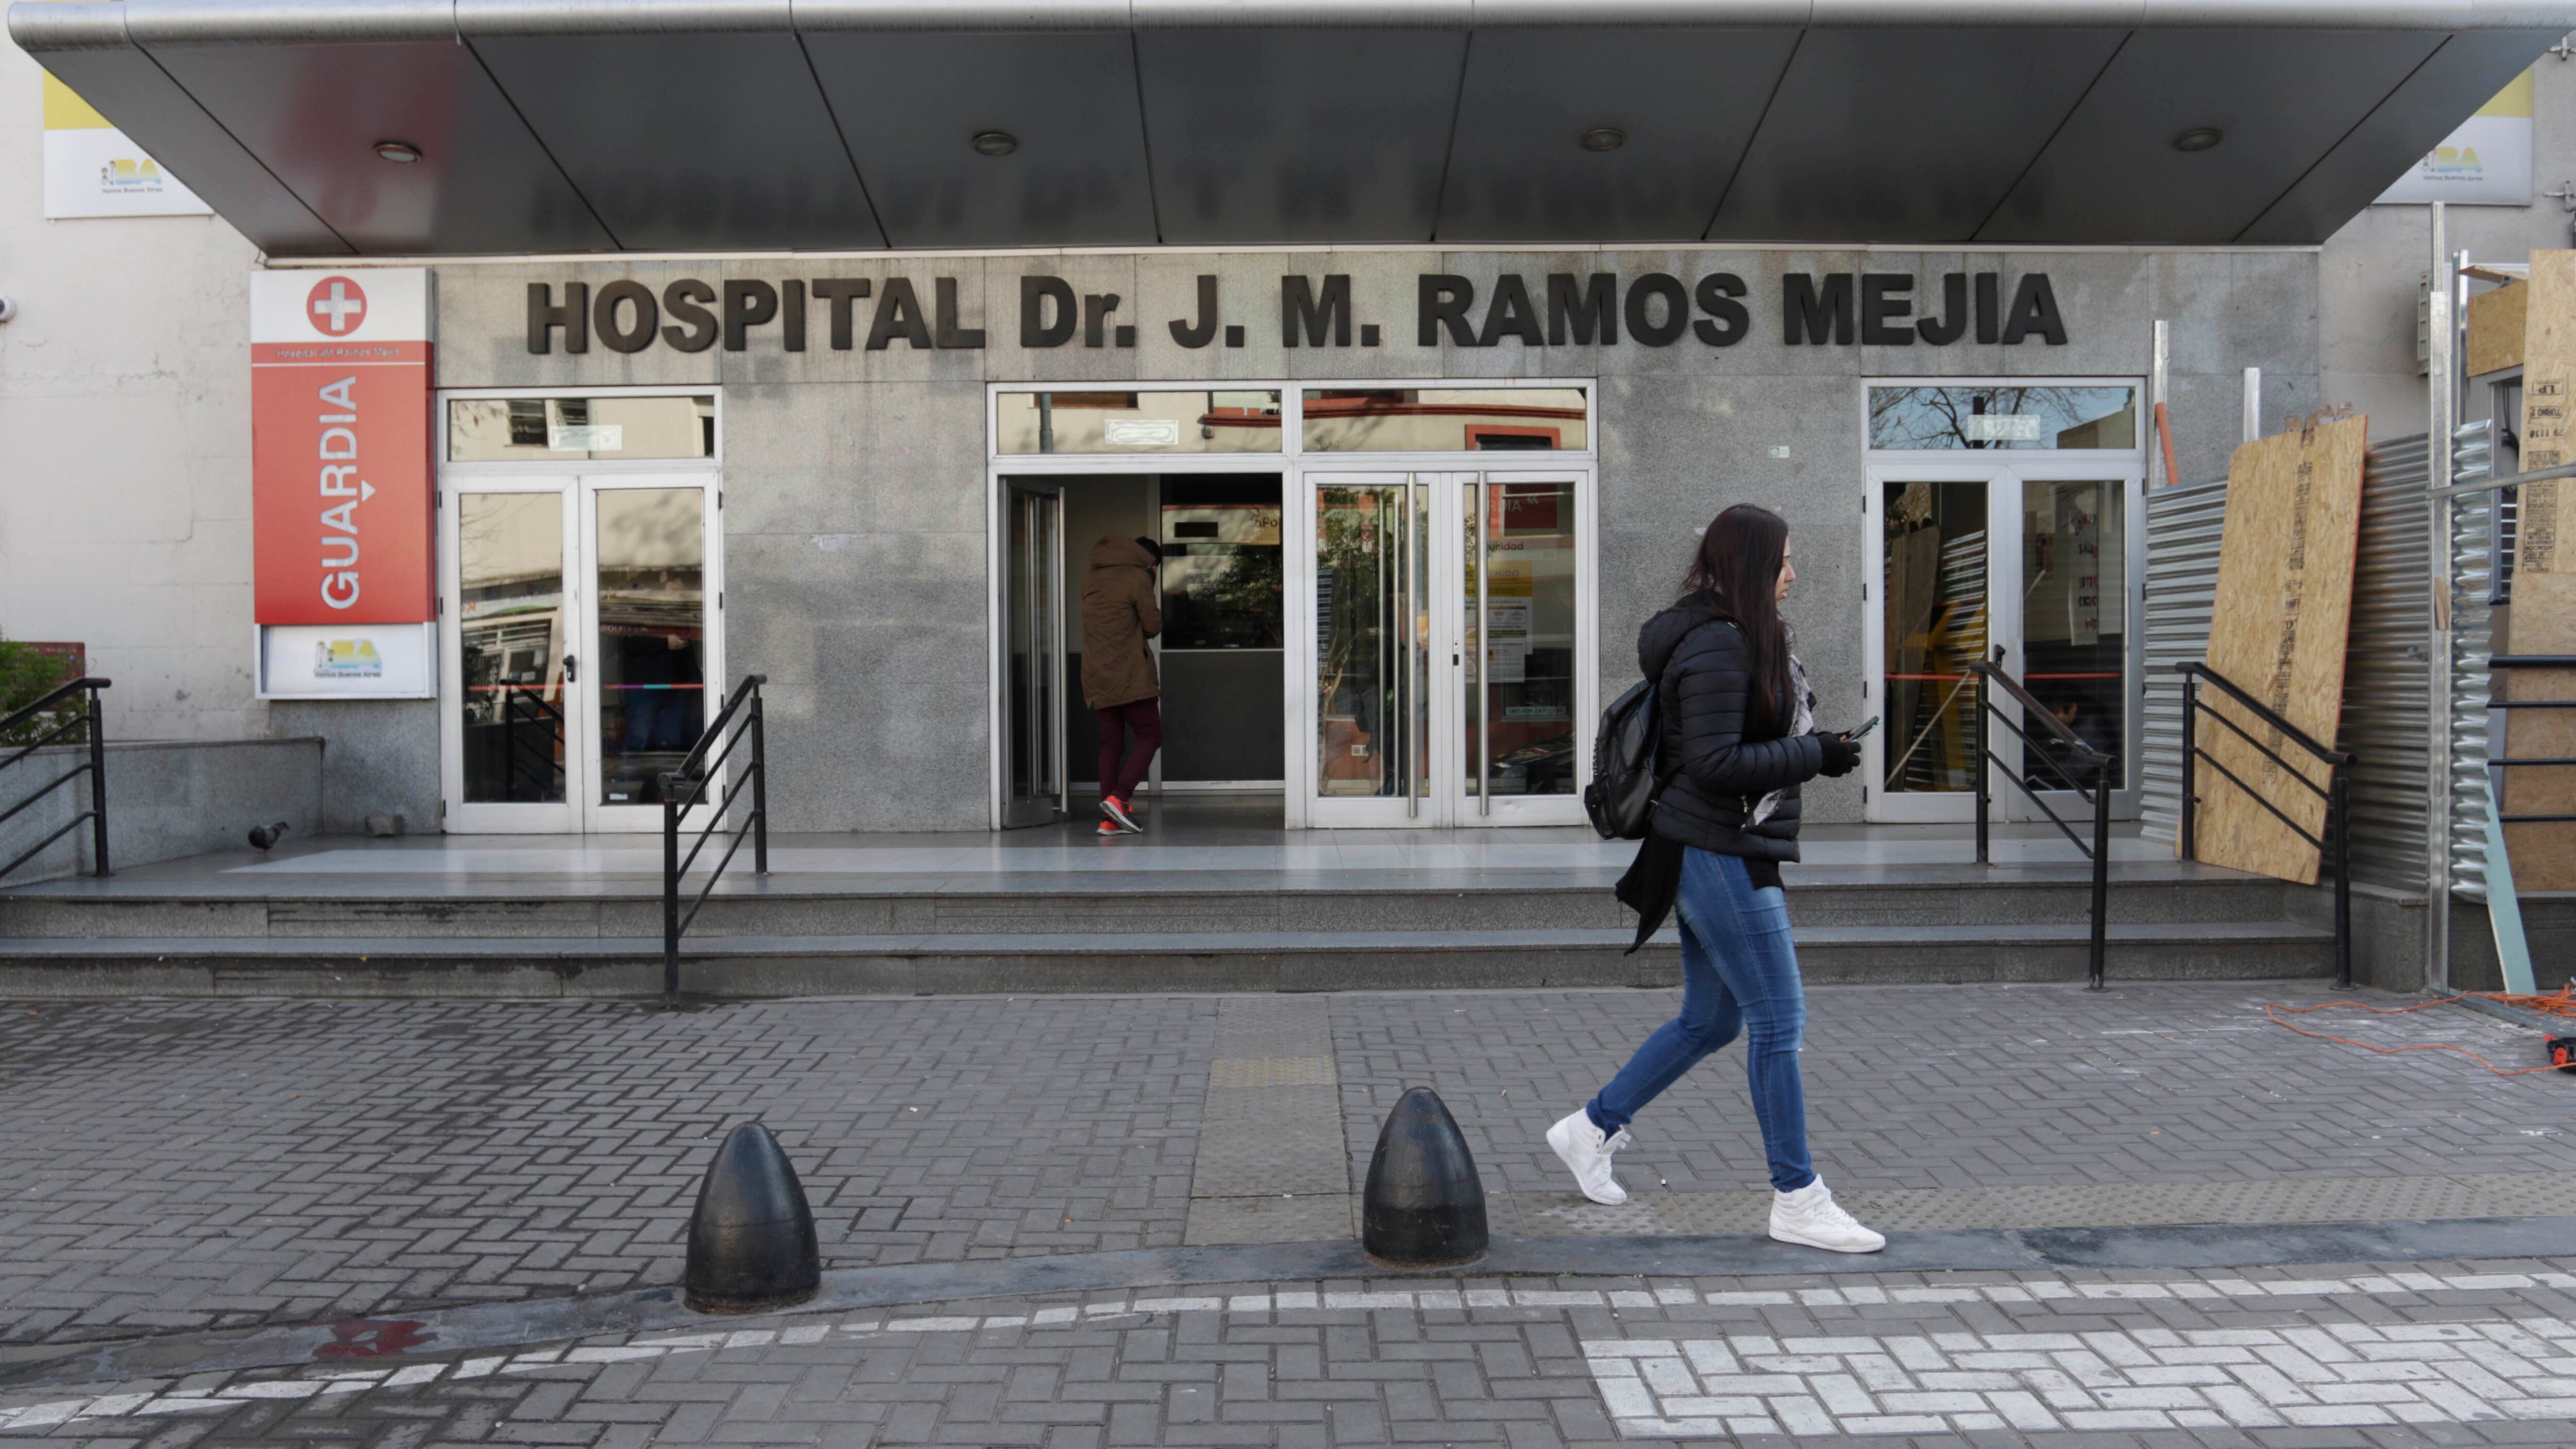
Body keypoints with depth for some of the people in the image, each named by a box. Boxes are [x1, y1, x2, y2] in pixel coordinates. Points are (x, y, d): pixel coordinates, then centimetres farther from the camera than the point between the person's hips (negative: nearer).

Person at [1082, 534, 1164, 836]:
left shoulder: (1091, 579, 14)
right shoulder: (1138, 578, -7)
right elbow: (1153, 626, -6)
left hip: (1096, 677, 7)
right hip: (1130, 676, -7)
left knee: (1111, 743, 9)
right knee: (1150, 736, 1)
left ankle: (1110, 819, 4)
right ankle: (1119, 798, -15)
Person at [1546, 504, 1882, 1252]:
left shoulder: (1746, 640, 15)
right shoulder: (1718, 646, -18)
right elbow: (1715, 764, -22)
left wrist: (1812, 742, 9)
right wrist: (1813, 755, -16)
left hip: (1722, 853, 11)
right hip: (1718, 853, -11)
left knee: (1710, 1020, 16)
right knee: (1778, 1021, -3)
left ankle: (1593, 1128, 27)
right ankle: (1797, 1199, 8)